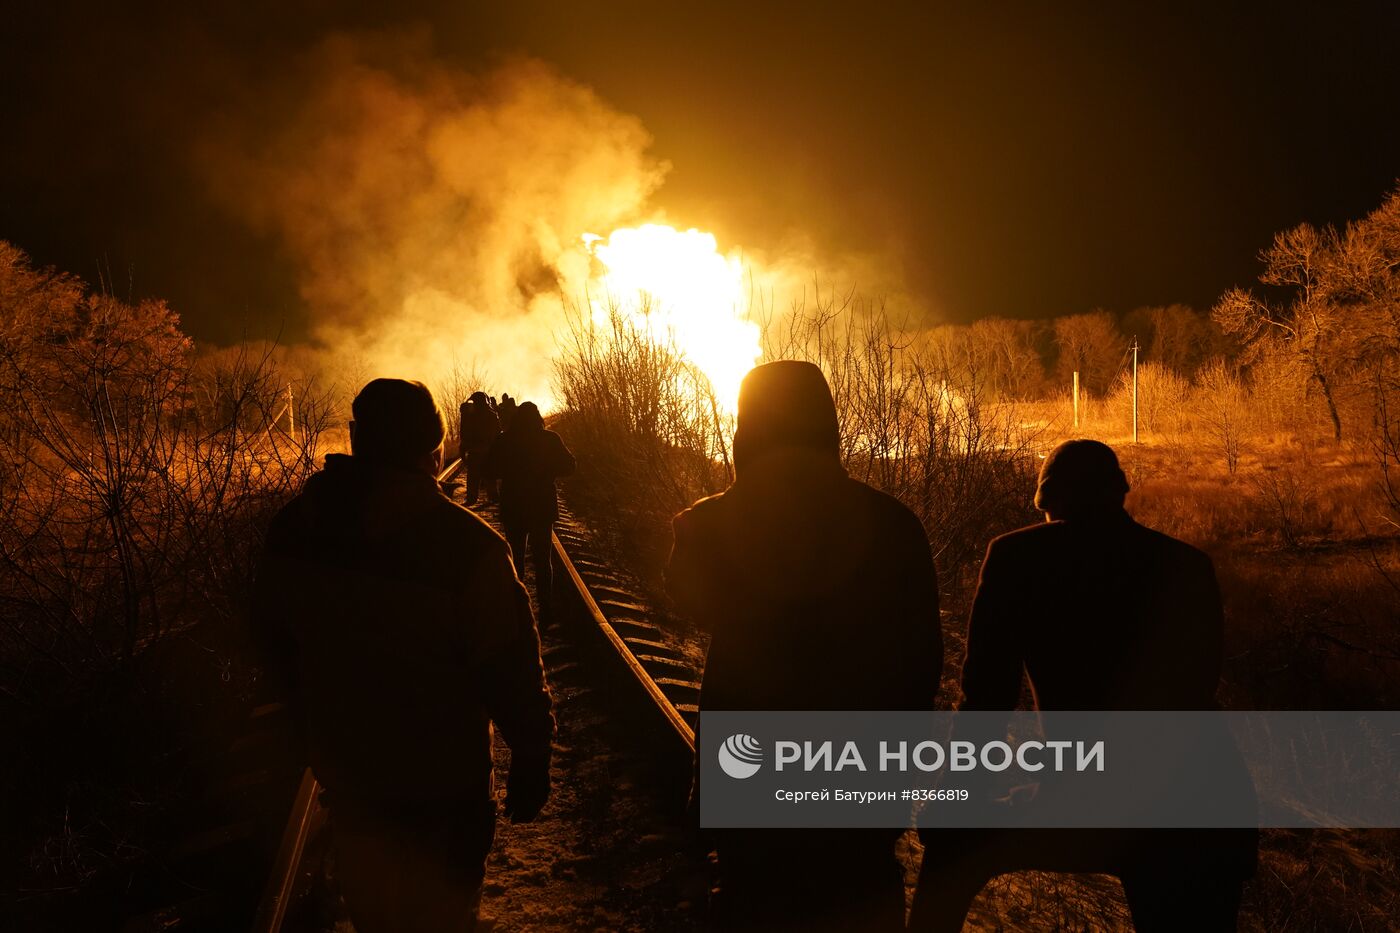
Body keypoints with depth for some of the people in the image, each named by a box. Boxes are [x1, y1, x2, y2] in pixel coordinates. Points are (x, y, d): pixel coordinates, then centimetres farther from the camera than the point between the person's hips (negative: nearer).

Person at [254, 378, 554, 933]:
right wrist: (532, 756, -7)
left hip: (342, 768, 5)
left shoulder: (292, 528, -7)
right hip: (440, 783, -5)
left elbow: (278, 644, 7)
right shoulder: (467, 545, -27)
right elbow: (510, 667, -22)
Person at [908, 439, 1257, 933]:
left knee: (953, 841, 20)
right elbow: (1194, 695, 17)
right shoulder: (1189, 565, 10)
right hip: (1211, 809, 4)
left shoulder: (1018, 556, -1)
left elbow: (988, 697, 1)